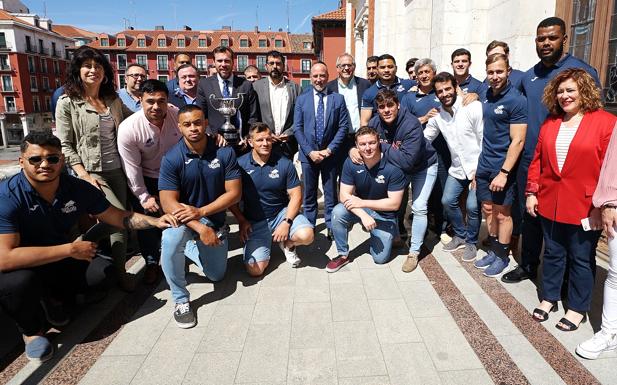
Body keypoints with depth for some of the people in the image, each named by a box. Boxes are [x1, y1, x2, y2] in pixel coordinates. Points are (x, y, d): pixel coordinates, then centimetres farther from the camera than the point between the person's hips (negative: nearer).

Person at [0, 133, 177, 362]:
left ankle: (55, 298, 13)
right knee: (19, 281, -35)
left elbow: (117, 216, -3)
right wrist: (70, 249, -34)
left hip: (60, 262, 4)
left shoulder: (78, 188, -13)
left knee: (103, 271, -16)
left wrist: (155, 221, -19)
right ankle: (32, 330, -2)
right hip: (21, 267, -4)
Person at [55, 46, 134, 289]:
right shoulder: (67, 102, -3)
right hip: (91, 172, -5)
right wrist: (84, 174, -15)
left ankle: (120, 271, 23)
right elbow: (64, 145, -5)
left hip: (116, 170, 5)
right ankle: (119, 271, 4)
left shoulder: (114, 100, 10)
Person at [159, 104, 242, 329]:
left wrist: (201, 212, -26)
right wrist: (200, 228, -34)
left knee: (216, 276, 12)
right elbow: (169, 203, -22)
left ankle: (188, 249, 43)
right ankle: (180, 300, -15)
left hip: (215, 219, 3)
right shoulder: (171, 159, -18)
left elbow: (234, 193, -15)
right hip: (182, 219, -2)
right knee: (170, 240, -38)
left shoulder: (224, 153, -14)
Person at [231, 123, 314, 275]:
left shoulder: (284, 164, -7)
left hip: (282, 212, 0)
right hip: (254, 222, 0)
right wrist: (241, 221, -7)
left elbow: (296, 196, -5)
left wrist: (287, 222, -17)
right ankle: (267, 243, 21)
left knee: (306, 235, -29)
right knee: (255, 270, -13)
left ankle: (287, 244, 9)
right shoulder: (240, 164, -8)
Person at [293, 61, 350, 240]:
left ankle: (331, 227, 20)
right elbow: (297, 128, 0)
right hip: (308, 154, 1)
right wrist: (310, 151, -10)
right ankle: (309, 225, 25)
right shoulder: (302, 99, 4)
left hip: (330, 154, -1)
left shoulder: (338, 98, 1)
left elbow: (343, 126, -3)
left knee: (330, 193, 9)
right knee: (309, 193, 12)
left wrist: (329, 149, -11)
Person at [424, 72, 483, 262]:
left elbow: (485, 141, -17)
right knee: (448, 201, 5)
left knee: (472, 206, -10)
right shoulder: (437, 115, 0)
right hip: (457, 168, 6)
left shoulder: (473, 107, -17)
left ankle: (471, 242, 16)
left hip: (478, 168, -5)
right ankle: (460, 235, 30)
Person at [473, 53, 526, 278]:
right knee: (488, 210, 14)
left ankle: (502, 256, 23)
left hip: (502, 167, -6)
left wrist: (504, 173, -20)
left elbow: (517, 141, -16)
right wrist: (476, 163, 10)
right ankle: (493, 250, 30)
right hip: (484, 164, 6)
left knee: (502, 213, 7)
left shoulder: (516, 100, -13)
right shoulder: (486, 95, 6)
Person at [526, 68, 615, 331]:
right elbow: (537, 160, 9)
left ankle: (578, 308, 26)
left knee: (581, 258, 10)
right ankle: (549, 298, 32)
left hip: (584, 208, -4)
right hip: (549, 204, 4)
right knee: (552, 253, 16)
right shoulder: (550, 123, 9)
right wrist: (532, 192, 4)